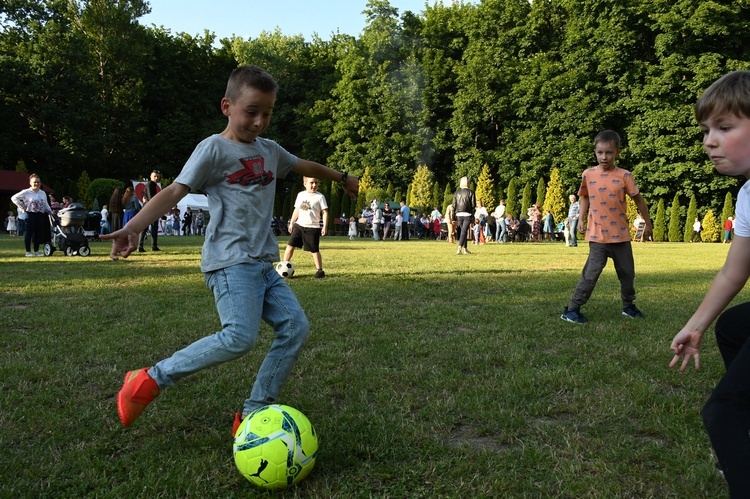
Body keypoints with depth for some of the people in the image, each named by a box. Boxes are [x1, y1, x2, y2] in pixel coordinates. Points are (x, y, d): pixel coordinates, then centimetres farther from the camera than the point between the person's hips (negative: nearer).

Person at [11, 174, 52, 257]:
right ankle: (28, 251, 4)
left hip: (40, 215, 5)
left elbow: (46, 205, 18)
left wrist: (50, 212, 5)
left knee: (38, 233, 6)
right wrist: (22, 207, -6)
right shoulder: (26, 192, -3)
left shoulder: (43, 193, 12)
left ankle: (36, 251, 14)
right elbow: (14, 198, -3)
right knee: (29, 233, -2)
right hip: (30, 215, -5)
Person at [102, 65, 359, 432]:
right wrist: (133, 228, -26)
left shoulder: (269, 150, 17)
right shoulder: (214, 148, -4)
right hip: (230, 260, -8)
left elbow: (303, 166, 36)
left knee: (295, 326, -4)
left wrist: (342, 177, 50)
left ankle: (254, 413, 5)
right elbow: (175, 191, -13)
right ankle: (152, 379, -7)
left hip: (263, 263, 8)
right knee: (240, 336, -24)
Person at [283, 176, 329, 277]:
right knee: (290, 245, 1)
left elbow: (325, 212, -5)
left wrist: (325, 226, -13)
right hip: (299, 225, 4)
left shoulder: (320, 197, -5)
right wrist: (291, 223, 18)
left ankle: (319, 270, 9)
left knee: (315, 250, -2)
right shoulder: (301, 195, 8)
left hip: (313, 228, -4)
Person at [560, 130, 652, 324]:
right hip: (597, 236, -1)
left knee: (627, 273, 13)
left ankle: (629, 306, 34)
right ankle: (572, 309, -2)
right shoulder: (588, 175, 0)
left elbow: (638, 199, 5)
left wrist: (648, 223, 10)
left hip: (621, 235, 2)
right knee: (591, 274, -9)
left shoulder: (624, 176, -4)